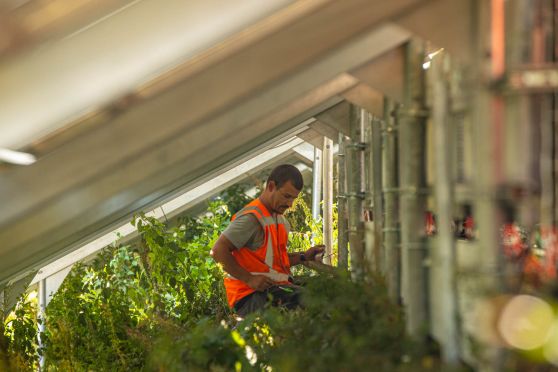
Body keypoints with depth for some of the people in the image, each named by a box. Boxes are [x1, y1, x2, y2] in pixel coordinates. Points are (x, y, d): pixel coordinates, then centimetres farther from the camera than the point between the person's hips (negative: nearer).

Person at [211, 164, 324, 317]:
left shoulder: (281, 221, 20)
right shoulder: (251, 218, -12)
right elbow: (218, 251, -18)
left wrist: (303, 257, 12)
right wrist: (249, 279, -18)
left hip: (276, 288, 9)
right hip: (251, 296, -9)